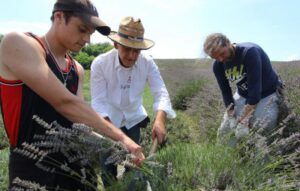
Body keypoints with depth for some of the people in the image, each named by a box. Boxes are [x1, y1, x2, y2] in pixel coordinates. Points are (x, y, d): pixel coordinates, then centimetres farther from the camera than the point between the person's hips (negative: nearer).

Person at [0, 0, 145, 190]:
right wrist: (120, 138, -24)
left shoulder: (77, 70, 8)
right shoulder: (18, 43, -14)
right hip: (33, 168, -6)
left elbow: (78, 116, 2)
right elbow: (64, 103, -24)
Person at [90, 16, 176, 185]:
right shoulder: (100, 64, -24)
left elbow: (161, 92, -24)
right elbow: (98, 101, -24)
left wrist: (160, 119, -44)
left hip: (133, 118, 2)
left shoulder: (148, 63, -19)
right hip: (108, 119, -1)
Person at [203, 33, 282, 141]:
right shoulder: (218, 65, -12)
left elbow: (255, 89, -32)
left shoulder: (250, 52, -30)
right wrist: (231, 118, -18)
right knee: (224, 133, 3)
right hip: (243, 95, 5)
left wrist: (242, 121, -32)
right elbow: (226, 92, -7)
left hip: (267, 94, -5)